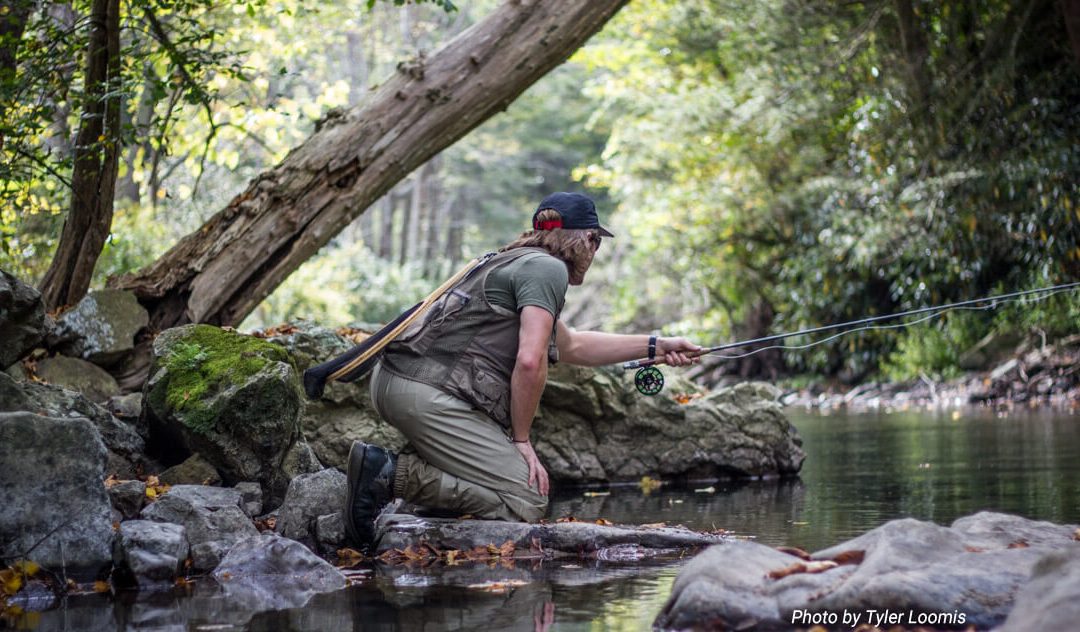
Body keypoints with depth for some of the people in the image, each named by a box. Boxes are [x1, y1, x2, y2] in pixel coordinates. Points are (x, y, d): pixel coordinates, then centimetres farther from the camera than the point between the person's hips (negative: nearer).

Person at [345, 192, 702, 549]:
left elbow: (572, 346, 38)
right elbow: (530, 360, -16)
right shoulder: (548, 268, -4)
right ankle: (394, 475, -15)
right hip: (428, 394, -10)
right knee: (527, 502, -9)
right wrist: (521, 439, -5)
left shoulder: (510, 262, 27)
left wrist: (656, 346, 39)